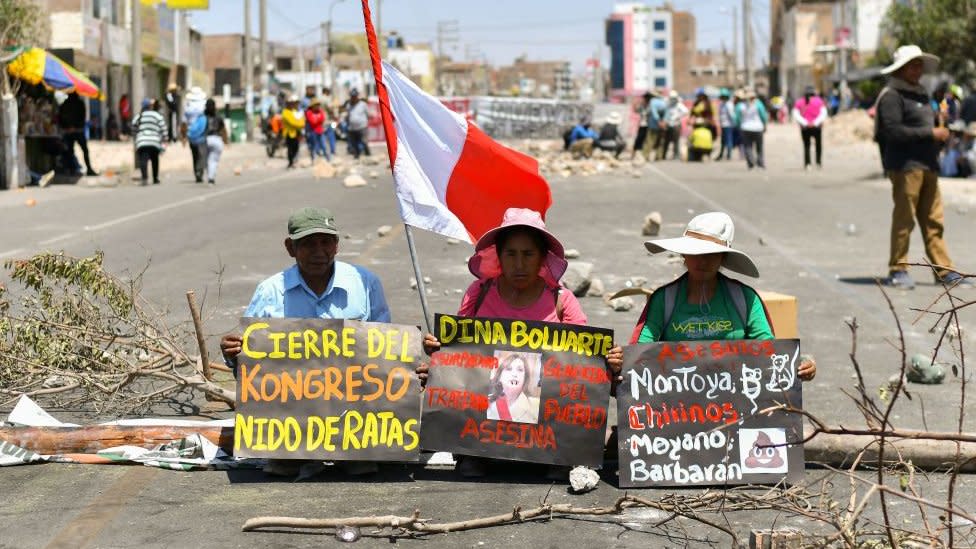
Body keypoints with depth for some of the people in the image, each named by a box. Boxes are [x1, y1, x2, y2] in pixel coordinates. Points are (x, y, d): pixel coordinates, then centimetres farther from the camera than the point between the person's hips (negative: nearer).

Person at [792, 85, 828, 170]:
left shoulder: (799, 102, 4)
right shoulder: (819, 101, 2)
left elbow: (796, 115, -6)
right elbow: (823, 113, -7)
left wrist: (805, 123, -11)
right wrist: (816, 122, -11)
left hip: (804, 128, 1)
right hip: (816, 127, -1)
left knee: (806, 146, 7)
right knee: (818, 144, 16)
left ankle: (807, 164, -5)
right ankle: (818, 163, 10)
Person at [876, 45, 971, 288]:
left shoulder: (921, 93, 22)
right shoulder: (892, 95, -7)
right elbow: (894, 131, -17)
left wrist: (941, 138, 11)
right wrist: (931, 133, -15)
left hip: (927, 165, 8)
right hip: (905, 165, -8)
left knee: (934, 221, 6)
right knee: (904, 219, -4)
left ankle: (944, 270, 8)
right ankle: (898, 270, 3)